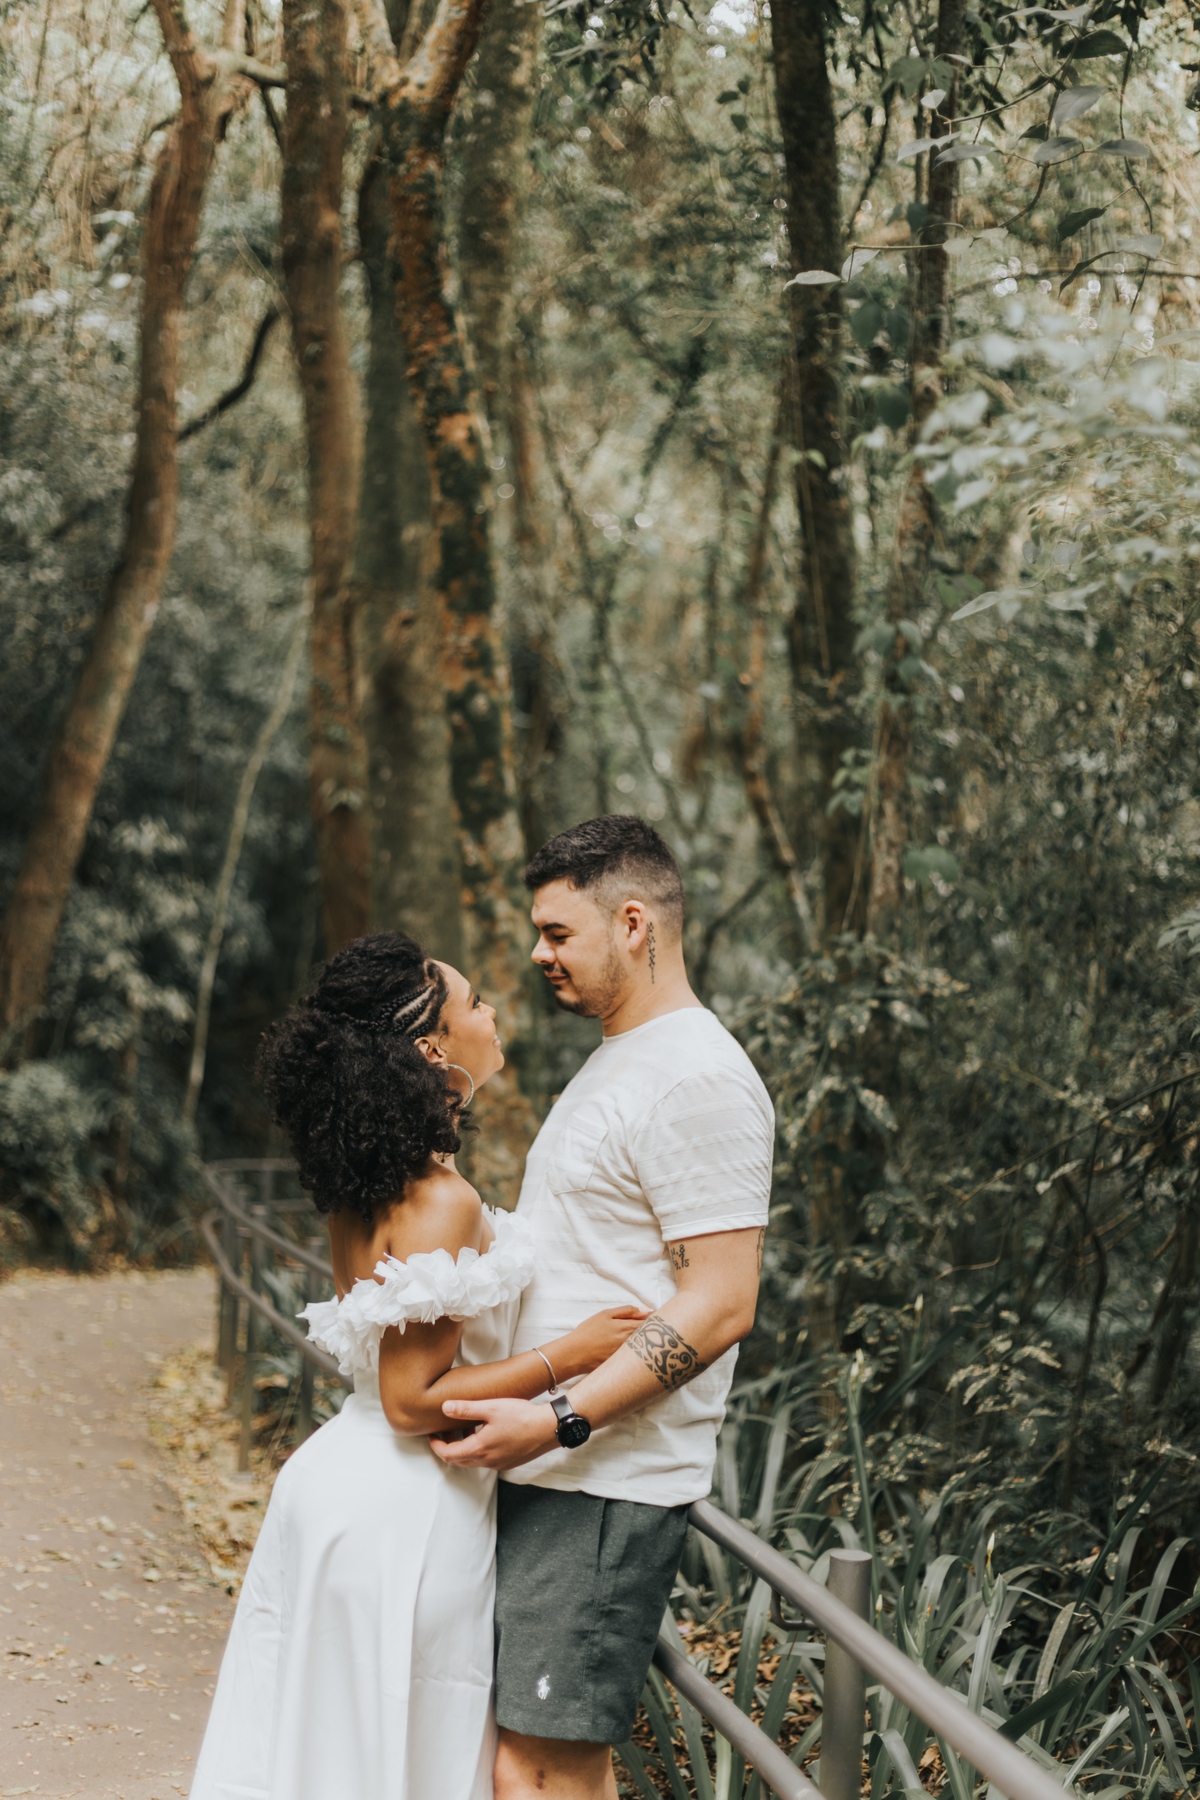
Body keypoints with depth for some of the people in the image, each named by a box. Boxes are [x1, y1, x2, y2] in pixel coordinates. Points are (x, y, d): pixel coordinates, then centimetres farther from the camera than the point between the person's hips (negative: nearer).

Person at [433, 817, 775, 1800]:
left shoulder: (696, 1080, -15)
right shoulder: (617, 1063, 19)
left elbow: (720, 1303, -21)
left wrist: (561, 1421, -24)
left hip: (608, 1486, -10)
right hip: (552, 1471, 10)